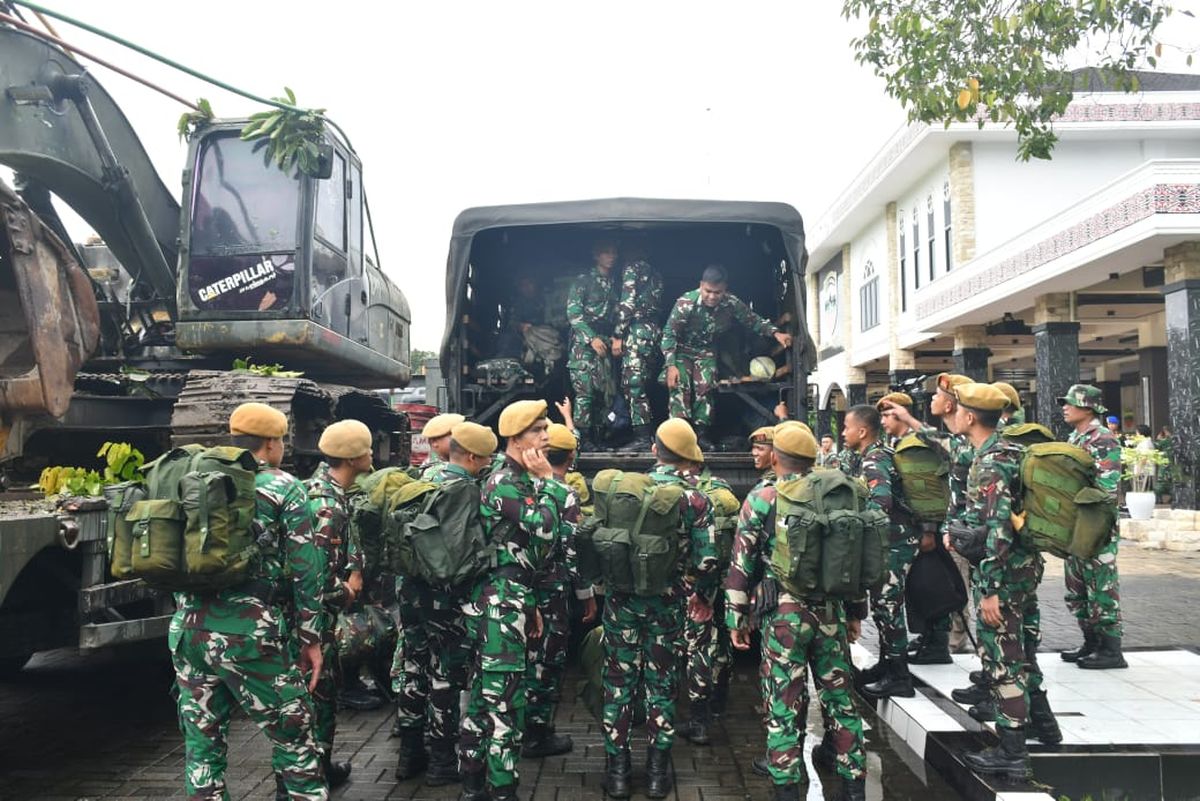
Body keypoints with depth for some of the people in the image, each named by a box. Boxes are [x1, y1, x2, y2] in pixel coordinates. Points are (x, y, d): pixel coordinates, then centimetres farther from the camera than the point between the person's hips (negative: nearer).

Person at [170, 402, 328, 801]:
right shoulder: (284, 487, -2)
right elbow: (304, 570, -5)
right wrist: (311, 638, 2)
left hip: (188, 629, 6)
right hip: (248, 633, -5)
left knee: (202, 743, 15)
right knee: (294, 739, 8)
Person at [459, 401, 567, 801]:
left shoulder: (519, 480, 16)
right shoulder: (506, 482, -15)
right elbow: (547, 529, -27)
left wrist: (528, 603, 22)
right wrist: (549, 480, -16)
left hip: (501, 599, 10)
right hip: (501, 603, -10)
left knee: (483, 692, 15)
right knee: (504, 697, -4)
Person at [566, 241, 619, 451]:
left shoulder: (615, 284, 18)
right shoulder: (583, 281, 1)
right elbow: (573, 313, -6)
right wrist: (592, 338, -13)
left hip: (606, 343, 6)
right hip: (584, 342, -6)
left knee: (606, 390, 3)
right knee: (585, 390, -12)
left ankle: (598, 436, 11)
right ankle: (582, 437, -9)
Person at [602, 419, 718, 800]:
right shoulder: (695, 498, -6)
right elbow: (706, 560, -8)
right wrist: (701, 597, 9)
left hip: (622, 599, 1)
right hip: (667, 602, 0)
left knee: (619, 681, 10)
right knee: (661, 683, 11)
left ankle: (618, 769, 16)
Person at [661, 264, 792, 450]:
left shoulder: (731, 303, -19)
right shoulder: (686, 303, -29)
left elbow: (753, 321, -4)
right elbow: (669, 334, -22)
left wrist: (776, 333, -19)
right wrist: (671, 365, -29)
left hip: (706, 351, 3)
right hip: (682, 349, -2)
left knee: (705, 386, -14)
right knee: (680, 386, -19)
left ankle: (701, 433, -5)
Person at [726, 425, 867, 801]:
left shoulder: (761, 498, -4)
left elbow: (742, 562, -5)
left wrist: (737, 616, 1)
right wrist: (855, 611, 21)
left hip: (784, 614, -4)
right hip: (832, 611, 4)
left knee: (784, 704, 4)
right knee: (840, 697, 14)